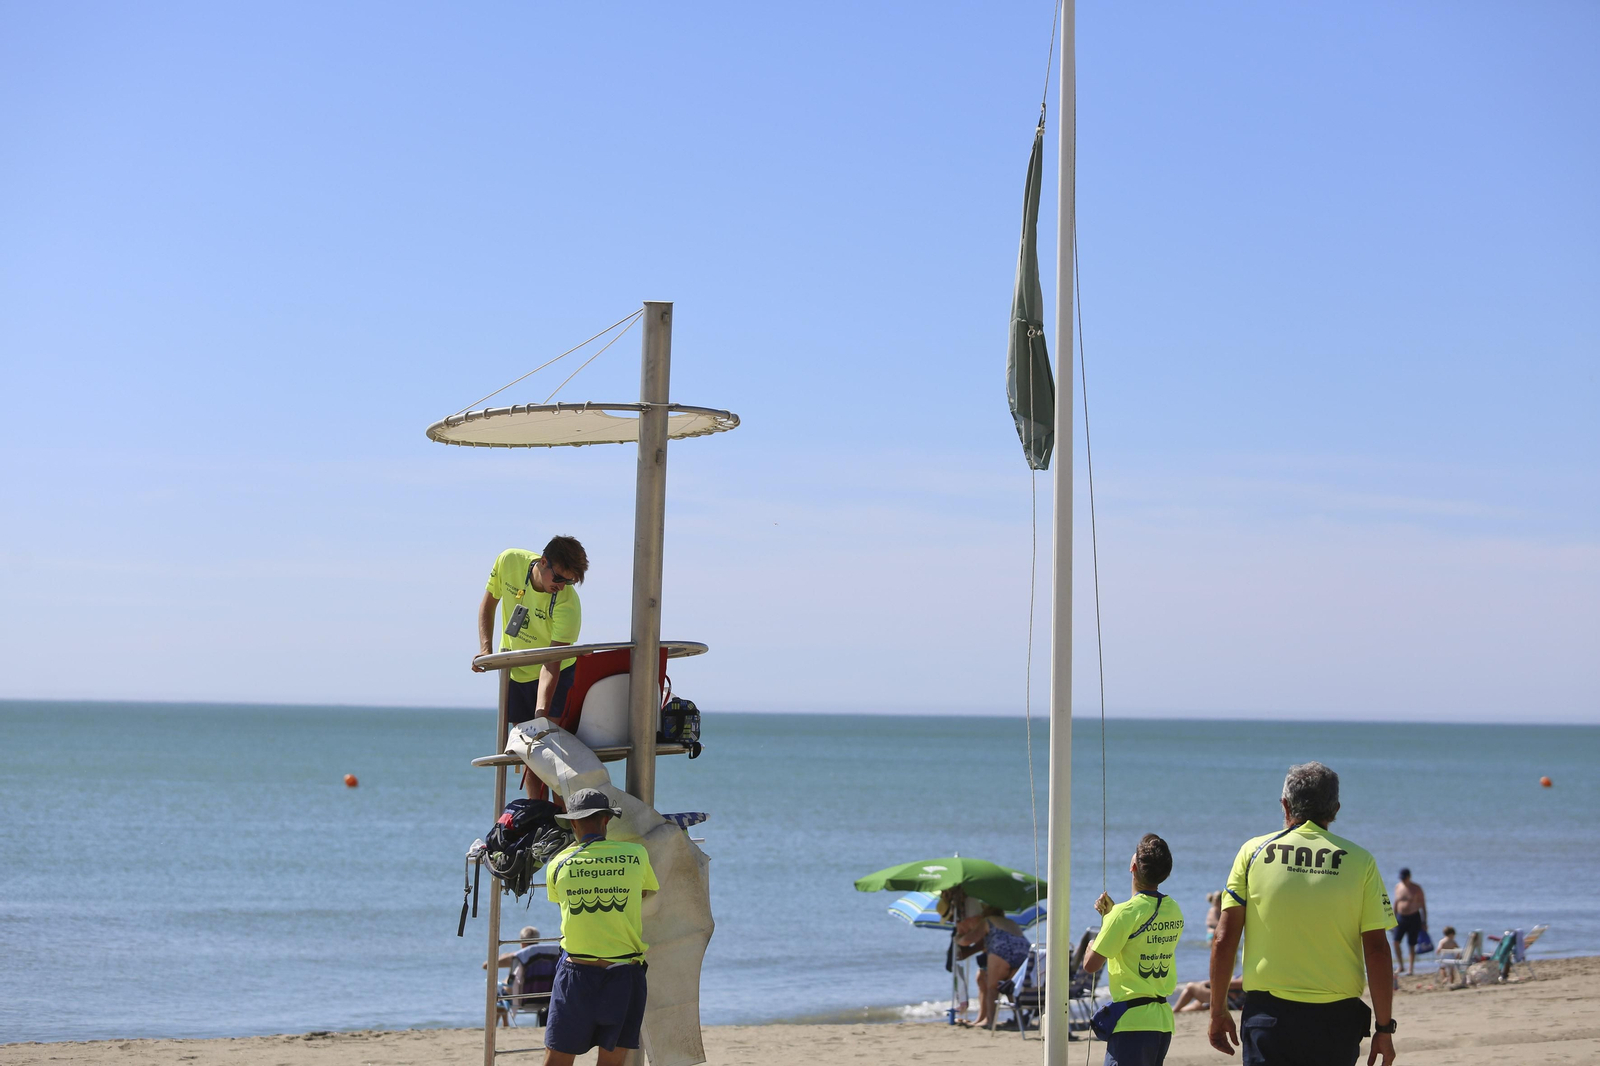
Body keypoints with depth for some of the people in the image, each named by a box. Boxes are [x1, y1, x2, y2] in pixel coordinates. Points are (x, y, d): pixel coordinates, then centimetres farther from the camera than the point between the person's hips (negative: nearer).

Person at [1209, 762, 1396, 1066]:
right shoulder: (1359, 861, 1)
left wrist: (1219, 1011, 8)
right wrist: (1384, 1027, 4)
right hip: (1336, 1019, 0)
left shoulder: (1254, 851, 2)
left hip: (1267, 1016, 0)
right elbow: (1377, 951, -2)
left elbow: (1224, 940, 0)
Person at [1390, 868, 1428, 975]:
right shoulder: (1398, 886, 7)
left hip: (1413, 918, -3)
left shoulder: (1416, 888, -3)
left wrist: (1424, 921, -4)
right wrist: (1393, 918, 12)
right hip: (1401, 917, 3)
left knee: (1411, 945, -1)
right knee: (1396, 941, -11)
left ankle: (1411, 968, 7)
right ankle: (1400, 966, -1)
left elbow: (1423, 905, 0)